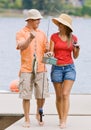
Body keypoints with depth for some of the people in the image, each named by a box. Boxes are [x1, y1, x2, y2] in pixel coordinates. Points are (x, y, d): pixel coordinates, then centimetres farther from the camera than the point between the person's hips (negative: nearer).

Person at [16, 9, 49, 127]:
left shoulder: (42, 34, 13)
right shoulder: (21, 33, 0)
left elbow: (46, 50, 14)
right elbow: (21, 47, -18)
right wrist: (30, 39, -35)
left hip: (40, 69, 3)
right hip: (26, 69, -3)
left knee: (42, 95, 3)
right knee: (26, 95, -2)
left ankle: (39, 114, 26)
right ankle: (27, 119, 8)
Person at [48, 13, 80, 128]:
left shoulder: (73, 38, 2)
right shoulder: (54, 37, 1)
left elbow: (75, 56, 6)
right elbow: (51, 53, -1)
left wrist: (77, 48, -13)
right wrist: (50, 54, -24)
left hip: (69, 68, -1)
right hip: (57, 68, 1)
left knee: (65, 94, -12)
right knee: (59, 96, 6)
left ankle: (64, 121, -14)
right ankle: (61, 119, 20)